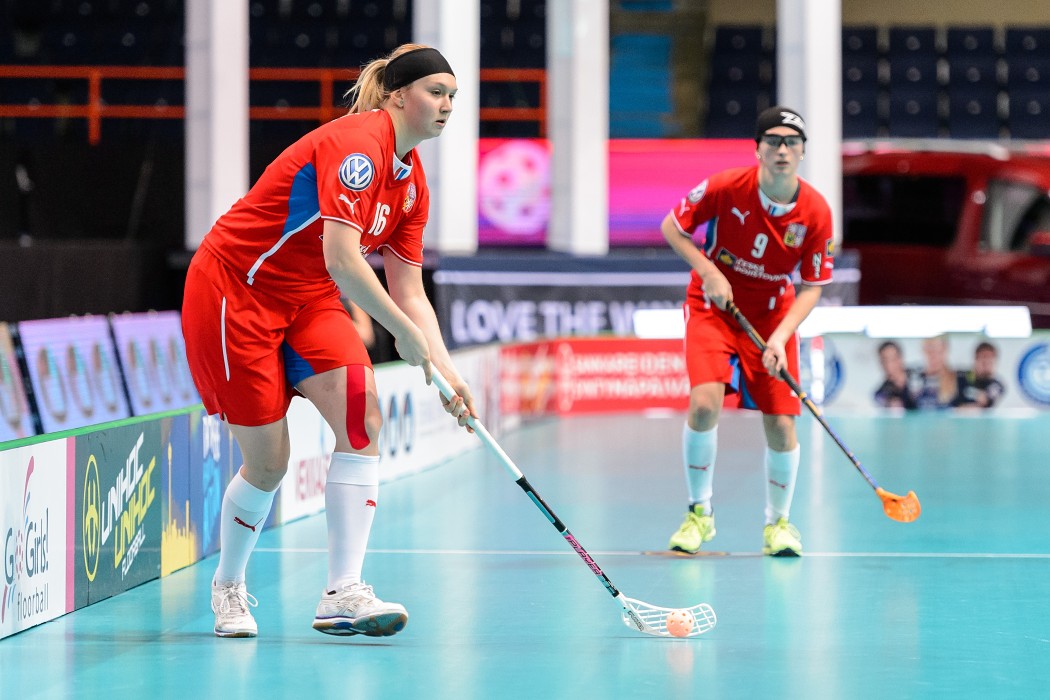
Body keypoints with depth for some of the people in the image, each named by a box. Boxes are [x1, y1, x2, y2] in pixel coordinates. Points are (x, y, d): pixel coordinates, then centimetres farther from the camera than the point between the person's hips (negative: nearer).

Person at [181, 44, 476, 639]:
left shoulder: (413, 182, 4)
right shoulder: (356, 144, -24)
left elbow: (409, 293, 5)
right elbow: (341, 258, -33)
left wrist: (447, 372, -6)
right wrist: (404, 331, -28)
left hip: (306, 300, 8)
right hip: (233, 291, -8)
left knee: (364, 414, -16)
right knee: (268, 463, -2)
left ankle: (343, 594, -17)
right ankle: (228, 587, 26)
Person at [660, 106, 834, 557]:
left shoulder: (816, 213, -16)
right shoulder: (725, 188, -20)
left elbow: (811, 287, -8)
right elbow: (671, 227, -6)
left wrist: (780, 337, -22)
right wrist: (709, 272, -19)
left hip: (773, 314, 2)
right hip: (713, 308, -2)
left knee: (780, 426, -4)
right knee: (704, 404, -22)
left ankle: (778, 521, 21)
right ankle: (699, 512, -2)